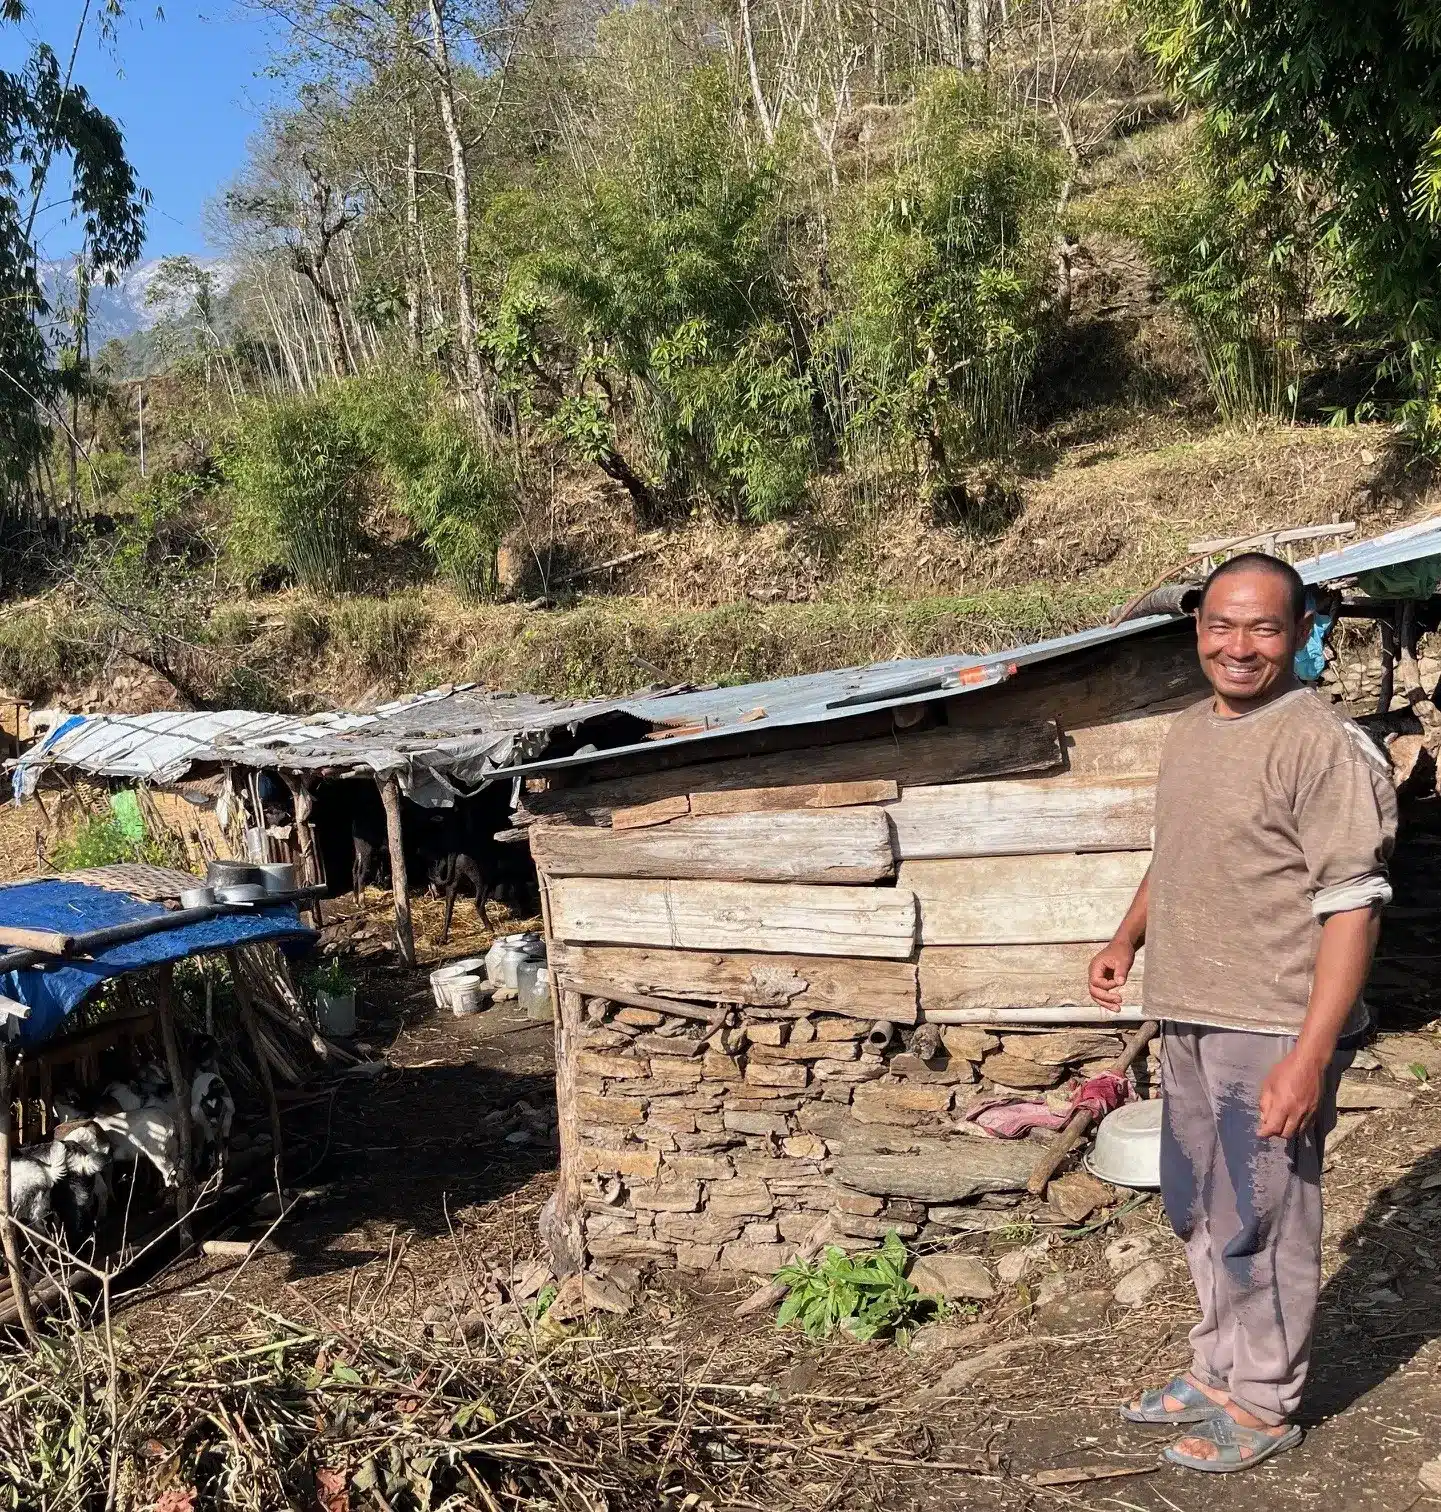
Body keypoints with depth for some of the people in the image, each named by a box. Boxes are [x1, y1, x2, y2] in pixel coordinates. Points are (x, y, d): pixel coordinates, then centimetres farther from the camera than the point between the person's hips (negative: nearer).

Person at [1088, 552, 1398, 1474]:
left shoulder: (1323, 746, -16)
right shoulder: (1190, 731, 10)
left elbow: (1352, 908, -19)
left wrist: (1311, 1054, -24)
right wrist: (1128, 939, 10)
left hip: (1270, 1031, -8)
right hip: (1188, 1018, 8)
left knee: (1260, 1222, 5)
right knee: (1199, 1212, 19)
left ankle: (1264, 1404, 24)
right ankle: (1219, 1371, 38)